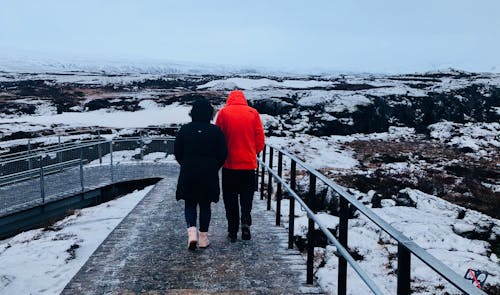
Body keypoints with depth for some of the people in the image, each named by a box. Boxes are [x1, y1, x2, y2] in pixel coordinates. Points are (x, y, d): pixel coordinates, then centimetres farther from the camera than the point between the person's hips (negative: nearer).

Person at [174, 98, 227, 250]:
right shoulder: (216, 130, -6)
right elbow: (223, 153, -3)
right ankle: (203, 237, 14)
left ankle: (192, 230, -9)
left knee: (190, 204, 12)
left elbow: (177, 152, 1)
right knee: (205, 205, 12)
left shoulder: (185, 129, -4)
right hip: (209, 175, 0)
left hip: (188, 174, 0)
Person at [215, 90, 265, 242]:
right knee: (247, 195, 15)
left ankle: (232, 231, 12)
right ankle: (246, 222, -5)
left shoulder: (223, 112, -4)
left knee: (230, 198, 10)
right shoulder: (253, 113, 0)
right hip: (249, 163, 1)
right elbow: (260, 139, 1)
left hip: (229, 163, -1)